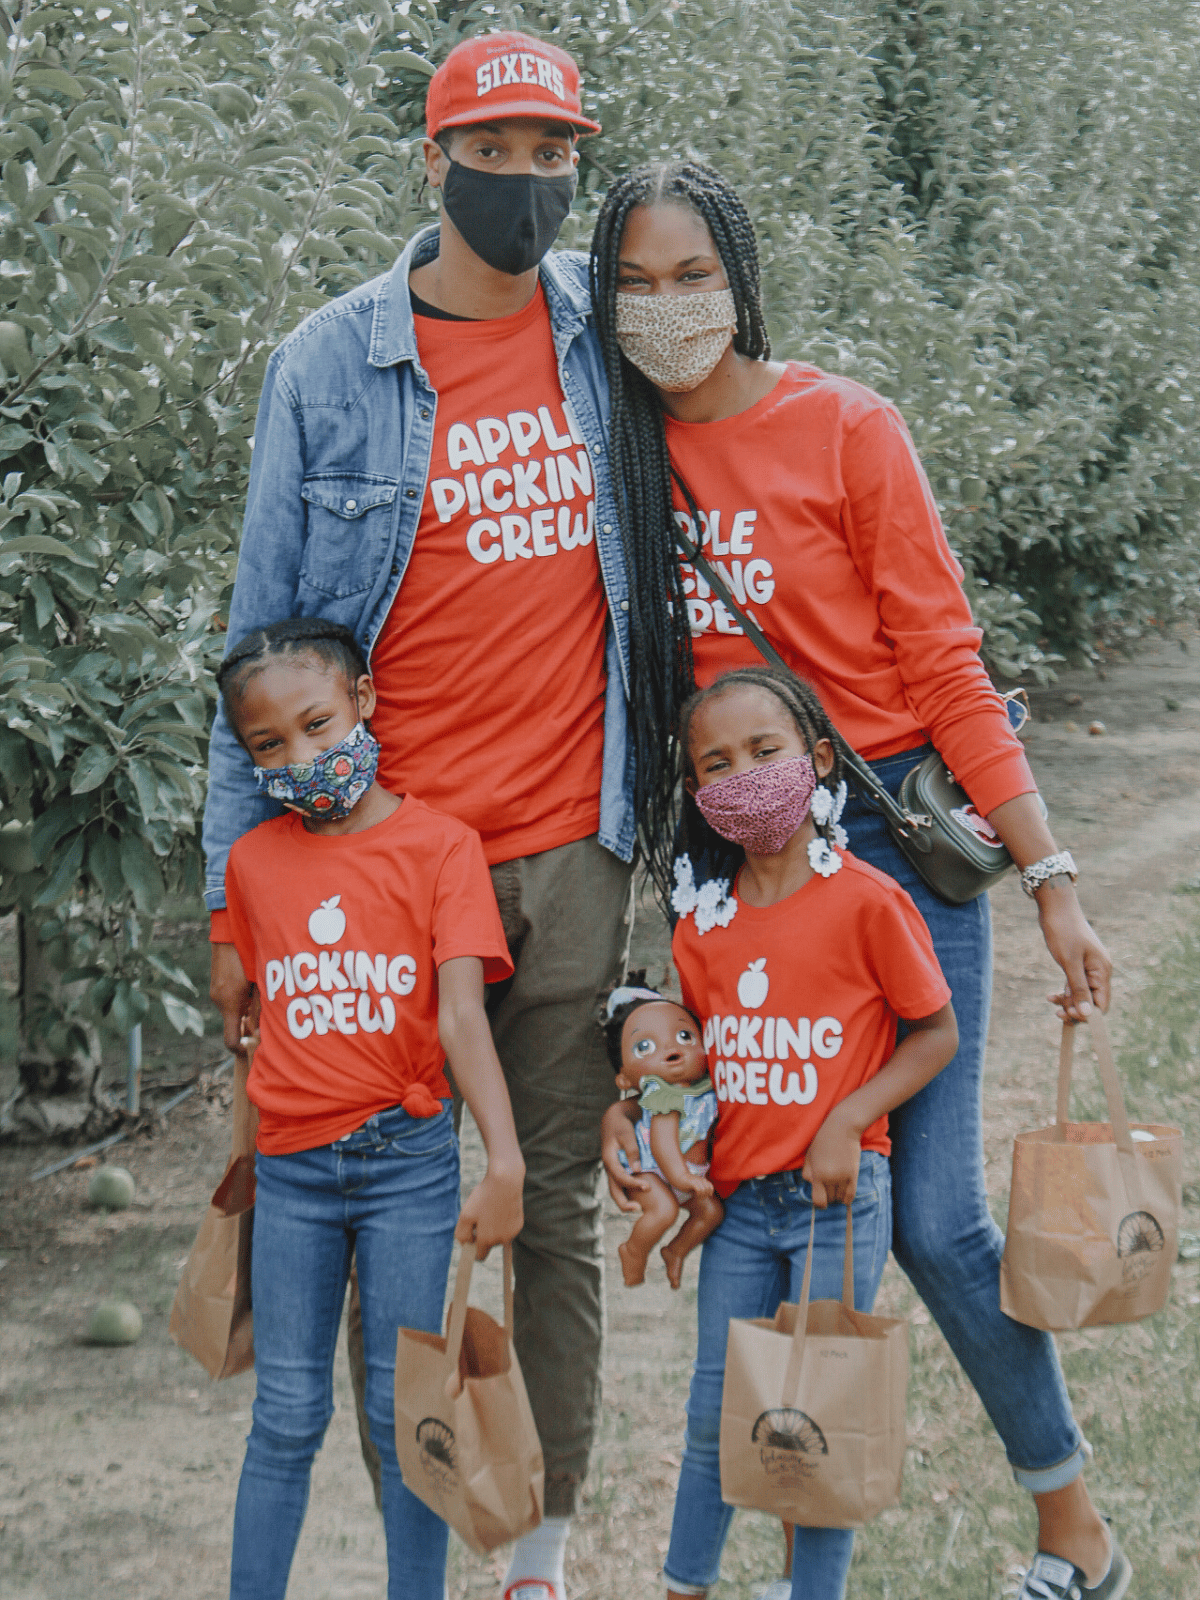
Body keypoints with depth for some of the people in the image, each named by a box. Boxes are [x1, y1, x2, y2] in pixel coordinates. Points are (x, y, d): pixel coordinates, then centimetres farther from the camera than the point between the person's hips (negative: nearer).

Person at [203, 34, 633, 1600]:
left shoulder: (608, 331, 5)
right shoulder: (328, 367, -2)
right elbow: (267, 640, 1)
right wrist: (239, 892, -2)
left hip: (574, 842, 2)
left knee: (560, 1206, 8)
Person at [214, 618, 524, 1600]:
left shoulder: (439, 845, -6)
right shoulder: (253, 862, 6)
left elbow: (462, 1012, -14)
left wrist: (504, 1159, -23)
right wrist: (245, 1150, 18)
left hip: (409, 1158, -3)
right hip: (290, 1166, 3)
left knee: (407, 1413, 3)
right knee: (287, 1417, 7)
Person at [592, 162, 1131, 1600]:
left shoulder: (843, 428, -6)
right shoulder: (622, 451, 5)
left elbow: (942, 667, -5)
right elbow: (633, 689, 10)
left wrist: (1051, 882, -7)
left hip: (890, 842, -3)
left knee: (933, 1218, -4)